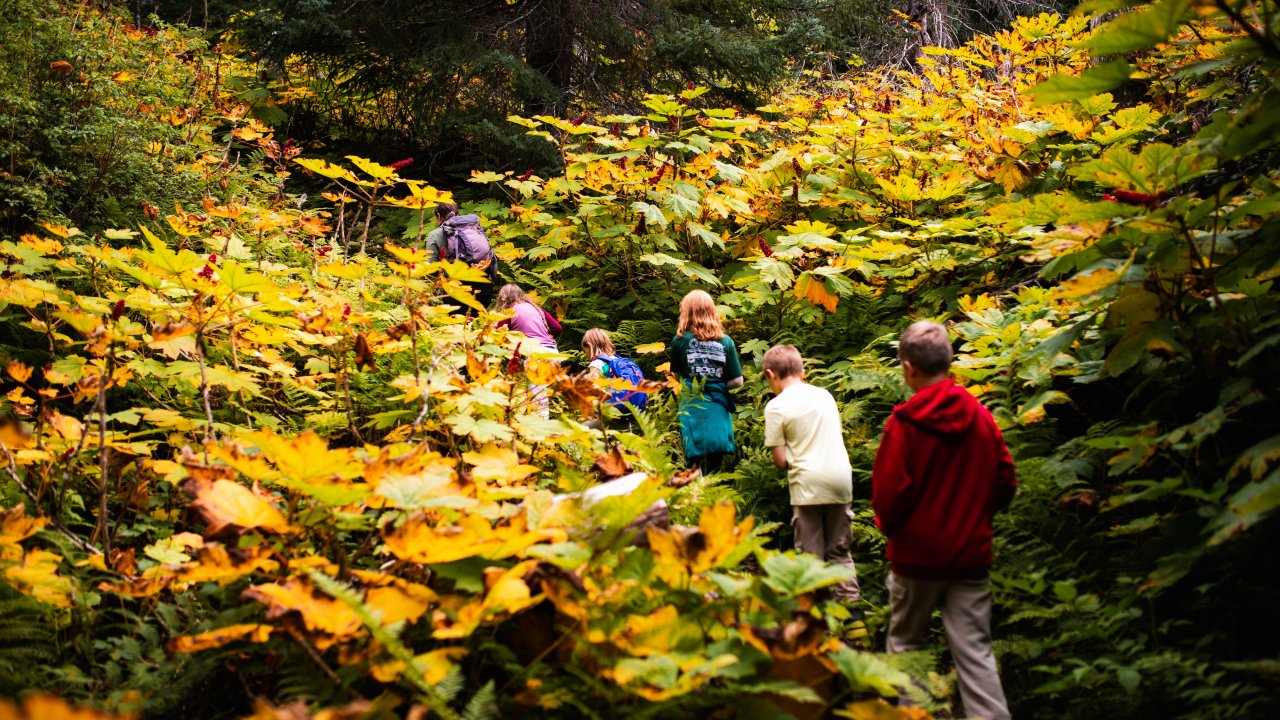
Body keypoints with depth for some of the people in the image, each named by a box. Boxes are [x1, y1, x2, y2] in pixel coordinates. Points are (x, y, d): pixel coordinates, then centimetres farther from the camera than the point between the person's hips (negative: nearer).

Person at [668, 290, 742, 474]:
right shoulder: (726, 341, 0)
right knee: (714, 471, 9)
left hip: (692, 409, -1)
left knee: (695, 464, 2)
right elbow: (737, 381, 1)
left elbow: (676, 374, 10)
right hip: (718, 409, 1)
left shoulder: (680, 340, -2)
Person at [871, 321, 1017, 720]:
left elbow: (888, 493, -13)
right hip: (971, 554, 3)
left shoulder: (904, 422, -14)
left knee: (905, 644, 16)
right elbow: (1005, 483, 5)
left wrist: (889, 527, 7)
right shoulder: (981, 416, 0)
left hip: (916, 554, -3)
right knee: (975, 652, 4)